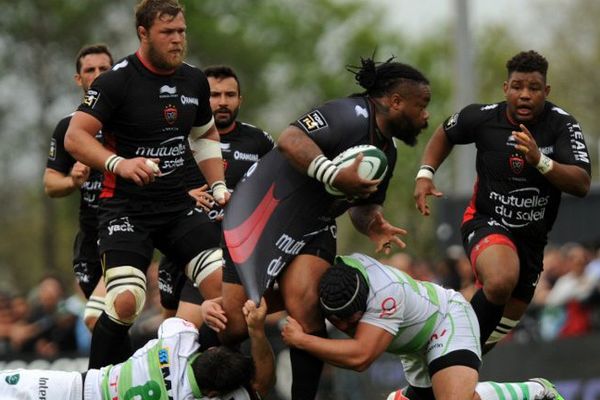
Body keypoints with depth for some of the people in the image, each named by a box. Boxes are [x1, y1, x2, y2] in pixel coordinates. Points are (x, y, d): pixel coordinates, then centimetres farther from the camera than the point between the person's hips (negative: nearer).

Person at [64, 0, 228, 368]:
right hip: (126, 209, -6)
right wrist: (120, 164, -33)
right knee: (126, 301, -22)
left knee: (223, 288, -9)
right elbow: (75, 137, -17)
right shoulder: (117, 80, -12)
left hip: (178, 206, 6)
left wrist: (218, 186, 14)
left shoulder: (195, 80, 9)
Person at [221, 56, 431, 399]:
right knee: (234, 323, -9)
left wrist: (373, 224, 0)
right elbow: (290, 140, -29)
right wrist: (335, 175, -37)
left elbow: (366, 203, 23)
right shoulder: (351, 116, -18)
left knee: (307, 314, -18)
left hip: (312, 229, 7)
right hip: (263, 211, -7)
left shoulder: (387, 152, 12)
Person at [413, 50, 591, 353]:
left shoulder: (562, 125, -15)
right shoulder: (481, 117, -11)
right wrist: (425, 174, -2)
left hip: (532, 236, 3)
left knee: (504, 324, 15)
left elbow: (582, 185, -26)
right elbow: (445, 135, 12)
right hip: (486, 222, -3)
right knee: (501, 281, -36)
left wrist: (540, 161, -41)